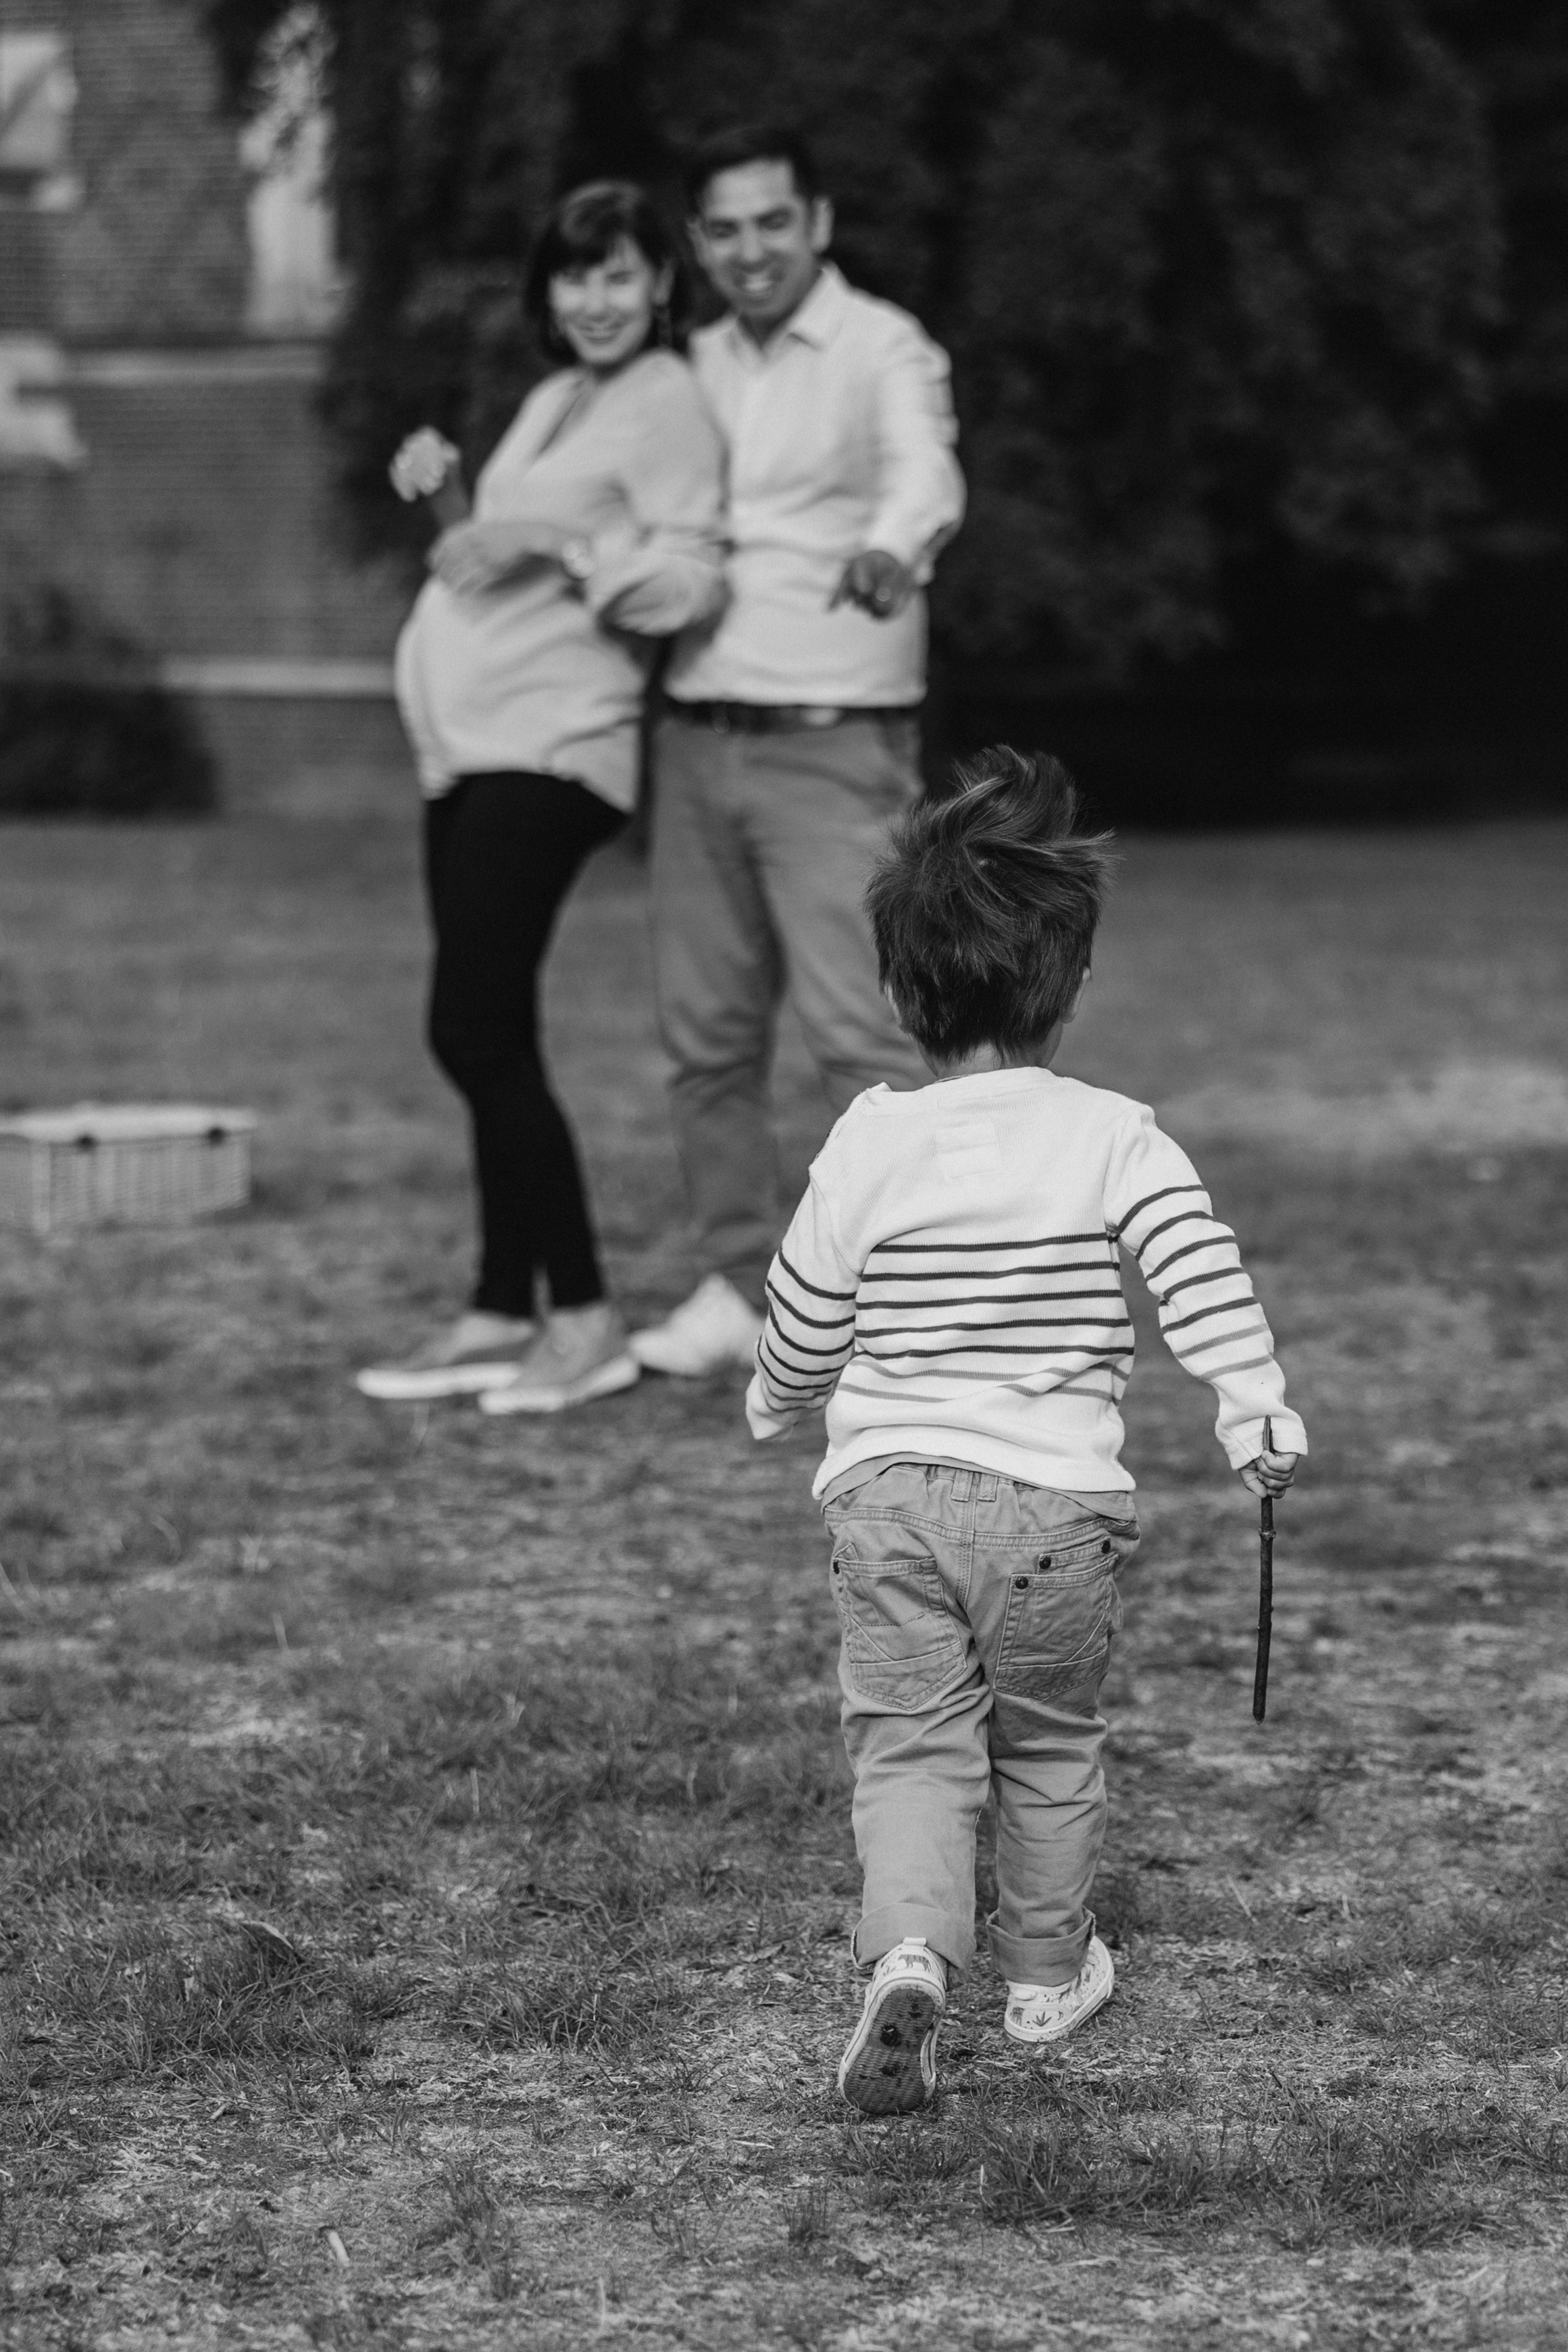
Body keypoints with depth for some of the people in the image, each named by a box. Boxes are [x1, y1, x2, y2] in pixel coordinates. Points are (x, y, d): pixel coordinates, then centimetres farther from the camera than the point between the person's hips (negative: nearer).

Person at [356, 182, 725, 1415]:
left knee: (477, 1032, -13)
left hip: (547, 750, -9)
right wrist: (448, 494, 9)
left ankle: (588, 1321, -7)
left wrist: (553, 538, -22)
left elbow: (689, 582, -14)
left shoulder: (668, 406, -5)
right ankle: (503, 1316, 14)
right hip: (470, 748, 9)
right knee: (487, 1038, 9)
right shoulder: (554, 402, 21)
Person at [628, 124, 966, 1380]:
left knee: (859, 1028, -11)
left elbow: (927, 474, -28)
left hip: (831, 747, -7)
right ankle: (741, 1288, 21)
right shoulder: (698, 368, 13)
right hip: (698, 742, 7)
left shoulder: (882, 350, -8)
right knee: (707, 1034, 10)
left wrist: (892, 547, -51)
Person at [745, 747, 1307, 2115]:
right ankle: (1047, 1976, 29)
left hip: (887, 1488, 0)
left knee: (909, 1744, 3)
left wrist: (775, 1404, 26)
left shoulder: (870, 1144, -1)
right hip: (1054, 1492, 0)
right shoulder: (1112, 1140, -5)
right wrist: (1254, 1402, -22)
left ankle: (910, 1953, -21)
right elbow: (1199, 1268, -19)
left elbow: (805, 1319, 7)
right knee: (1051, 1745, 17)